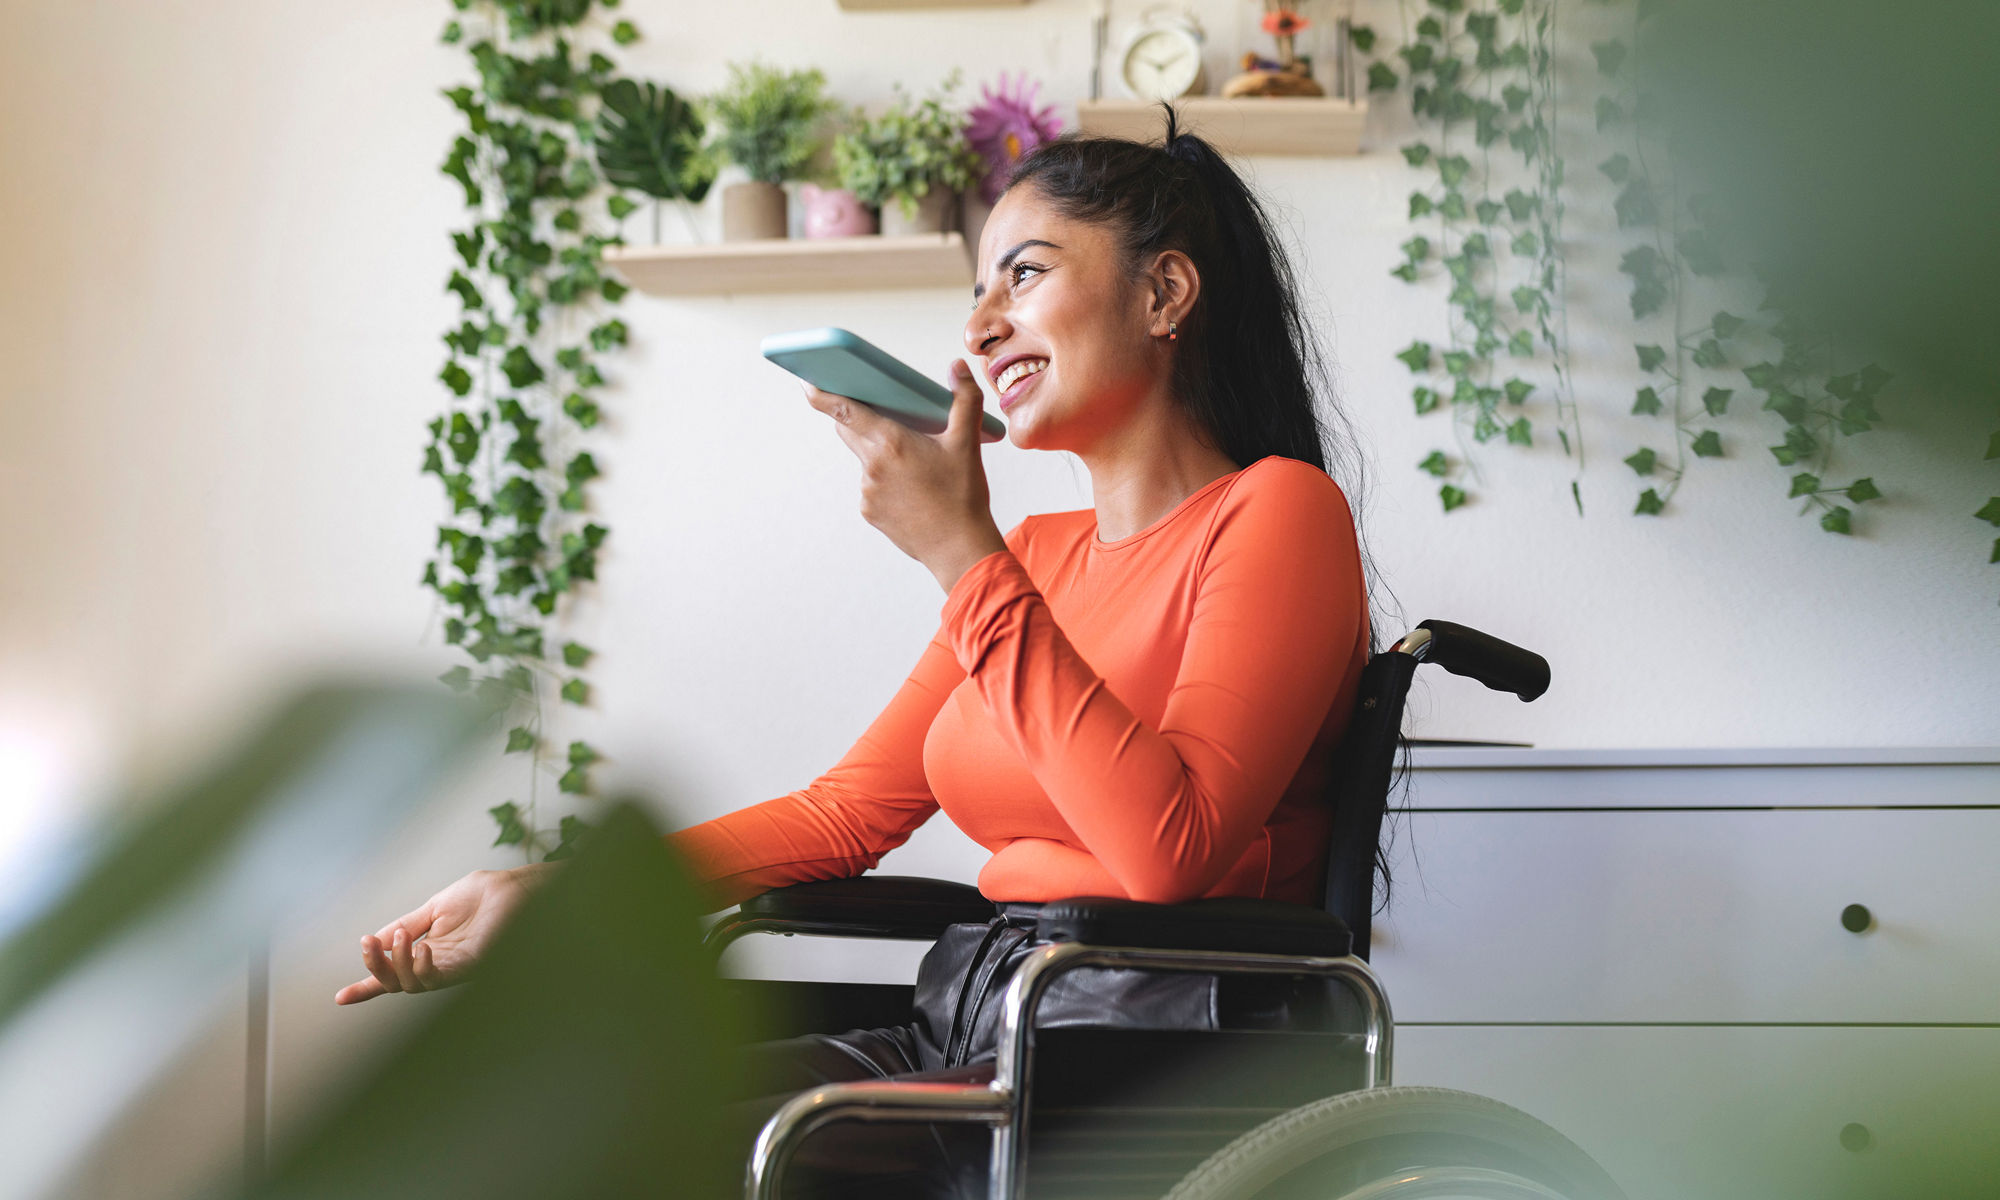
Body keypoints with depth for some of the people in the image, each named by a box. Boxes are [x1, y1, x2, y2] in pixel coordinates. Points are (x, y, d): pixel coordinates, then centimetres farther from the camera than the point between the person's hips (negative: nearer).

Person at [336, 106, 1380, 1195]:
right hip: (965, 1034, 7)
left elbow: (1171, 851, -20)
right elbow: (844, 812, 17)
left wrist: (965, 557, -17)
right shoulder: (1040, 553, 21)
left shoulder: (1276, 513, -4)